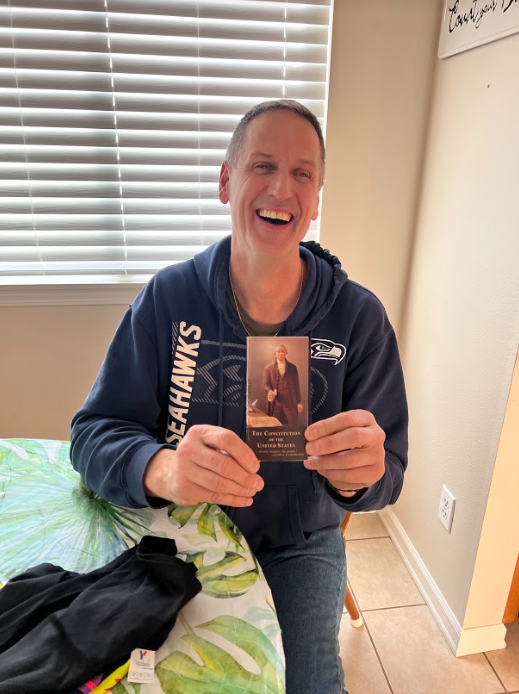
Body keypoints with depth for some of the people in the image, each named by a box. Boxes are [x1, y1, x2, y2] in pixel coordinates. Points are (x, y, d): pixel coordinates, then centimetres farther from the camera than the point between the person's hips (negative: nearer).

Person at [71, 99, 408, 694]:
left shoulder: (360, 317, -12)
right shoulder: (168, 298, -12)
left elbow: (389, 472, -9)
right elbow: (94, 432, -13)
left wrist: (360, 473, -34)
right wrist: (162, 468, -36)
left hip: (299, 549, 1)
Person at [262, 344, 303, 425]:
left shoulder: (292, 367, 10)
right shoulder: (268, 368, 7)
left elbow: (296, 385, 10)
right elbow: (265, 384, -1)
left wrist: (299, 402, 7)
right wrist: (269, 391, -24)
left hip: (290, 402, 0)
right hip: (275, 403, 0)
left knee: (292, 427, -3)